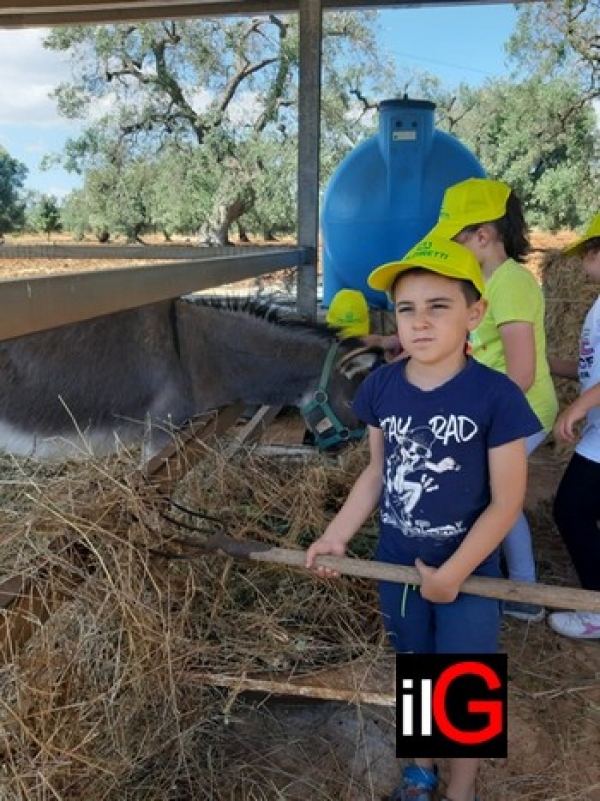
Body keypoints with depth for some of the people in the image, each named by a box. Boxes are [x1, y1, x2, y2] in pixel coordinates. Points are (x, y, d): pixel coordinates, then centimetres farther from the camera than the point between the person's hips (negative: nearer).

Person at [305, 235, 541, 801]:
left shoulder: (496, 396, -21)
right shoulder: (380, 386, -8)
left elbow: (506, 502, -16)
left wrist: (452, 573, -16)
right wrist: (336, 536, -1)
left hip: (467, 573, -4)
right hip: (396, 564, 4)